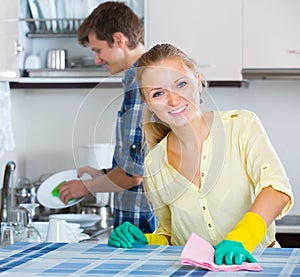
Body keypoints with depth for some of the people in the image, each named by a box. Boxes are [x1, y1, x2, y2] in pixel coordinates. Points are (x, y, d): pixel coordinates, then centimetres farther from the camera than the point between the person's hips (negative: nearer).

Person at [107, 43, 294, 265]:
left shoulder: (241, 126, -4)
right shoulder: (153, 166, 4)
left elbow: (277, 188, -18)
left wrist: (240, 239, -34)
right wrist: (142, 242, -5)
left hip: (255, 261, -2)